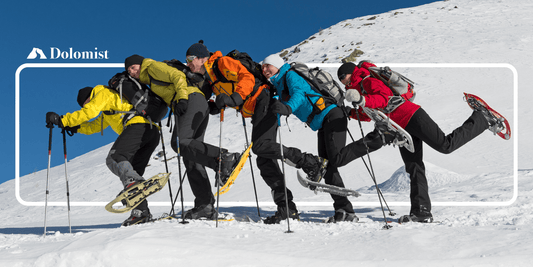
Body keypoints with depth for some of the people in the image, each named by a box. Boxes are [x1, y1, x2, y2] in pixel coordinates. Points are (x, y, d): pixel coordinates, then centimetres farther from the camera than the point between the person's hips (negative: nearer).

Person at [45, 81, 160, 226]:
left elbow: (89, 112, -5)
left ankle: (133, 182, -47)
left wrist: (62, 120, -2)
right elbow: (95, 126, 45)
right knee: (130, 170, 8)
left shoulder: (104, 93, 9)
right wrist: (75, 127, 35)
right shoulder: (109, 107, 38)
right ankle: (141, 211, -2)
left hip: (138, 126, -9)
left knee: (114, 158, -19)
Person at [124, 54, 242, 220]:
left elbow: (178, 76, -7)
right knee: (190, 157, 1)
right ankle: (205, 205, -7)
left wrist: (182, 98, -18)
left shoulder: (153, 66, 7)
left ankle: (225, 158, -34)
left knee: (179, 143, -25)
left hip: (191, 100, -9)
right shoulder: (152, 81, 34)